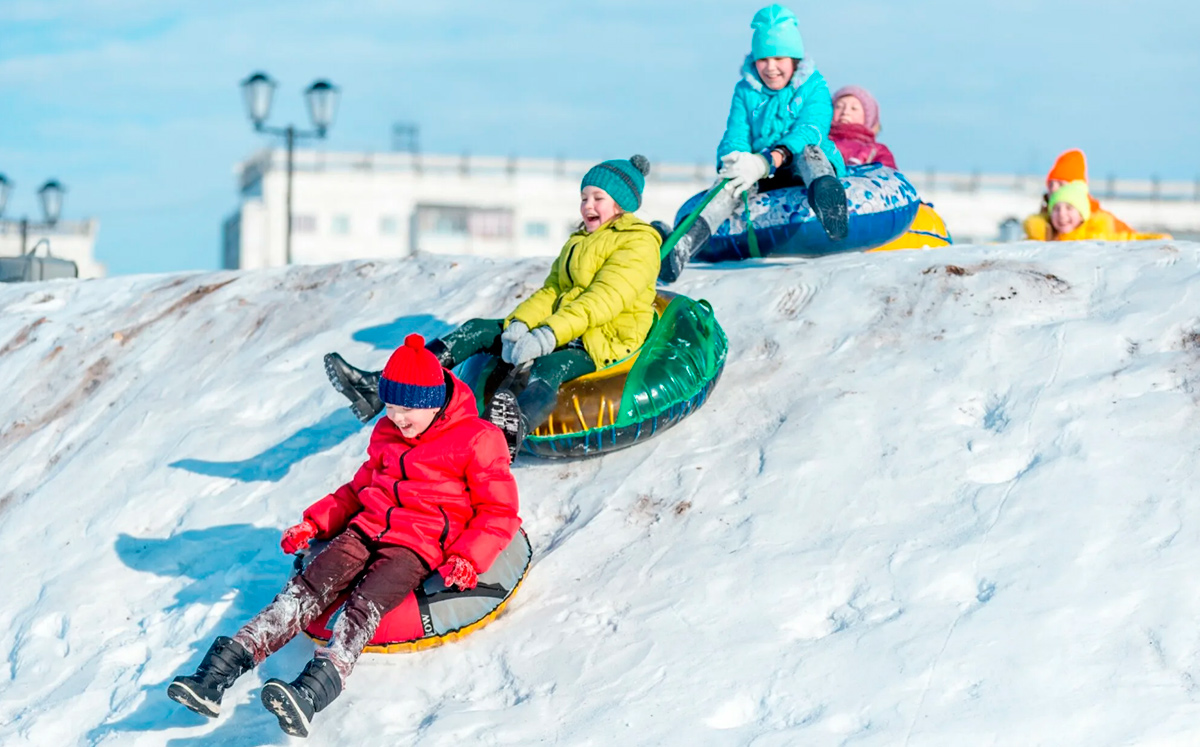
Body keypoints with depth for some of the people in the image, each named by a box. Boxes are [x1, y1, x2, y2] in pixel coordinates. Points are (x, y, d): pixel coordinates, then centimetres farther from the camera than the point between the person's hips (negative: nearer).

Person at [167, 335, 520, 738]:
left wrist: (467, 558, -17)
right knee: (306, 589, -18)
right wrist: (313, 523, 18)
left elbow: (500, 512, -2)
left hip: (418, 545, -6)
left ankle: (311, 692, -58)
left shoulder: (477, 440, -2)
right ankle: (215, 675, -32)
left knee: (363, 605, -33)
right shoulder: (387, 434, 18)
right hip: (366, 530, 6)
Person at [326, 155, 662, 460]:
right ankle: (379, 388, -20)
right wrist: (519, 324, -9)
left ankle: (509, 432, -78)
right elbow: (551, 292, 13)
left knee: (547, 370, -41)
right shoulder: (579, 241, 23)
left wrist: (547, 337, -28)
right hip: (562, 331, 9)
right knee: (477, 332, -6)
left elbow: (604, 299, -20)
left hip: (603, 344, -9)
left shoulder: (639, 244, -7)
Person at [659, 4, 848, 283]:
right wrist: (730, 165, -29)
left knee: (809, 150, -36)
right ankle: (684, 243, -56)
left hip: (805, 171, -3)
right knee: (735, 182, -31)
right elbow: (735, 138, -2)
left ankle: (827, 196, -74)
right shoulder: (746, 91, 10)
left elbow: (808, 132, -19)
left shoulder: (814, 87, 0)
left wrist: (767, 161, -38)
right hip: (765, 180, 3)